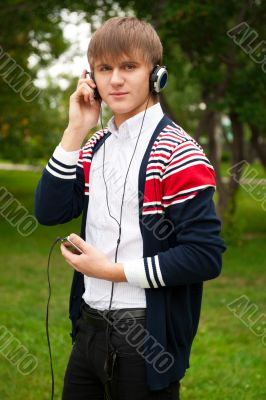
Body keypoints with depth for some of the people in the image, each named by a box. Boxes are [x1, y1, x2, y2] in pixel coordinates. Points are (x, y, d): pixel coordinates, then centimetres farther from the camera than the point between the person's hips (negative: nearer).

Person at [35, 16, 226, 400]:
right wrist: (76, 131, -7)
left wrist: (114, 271, -17)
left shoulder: (176, 152, -14)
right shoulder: (95, 146, 8)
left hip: (147, 339, -6)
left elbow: (205, 256, -19)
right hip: (90, 328, 7)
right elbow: (50, 212, -1)